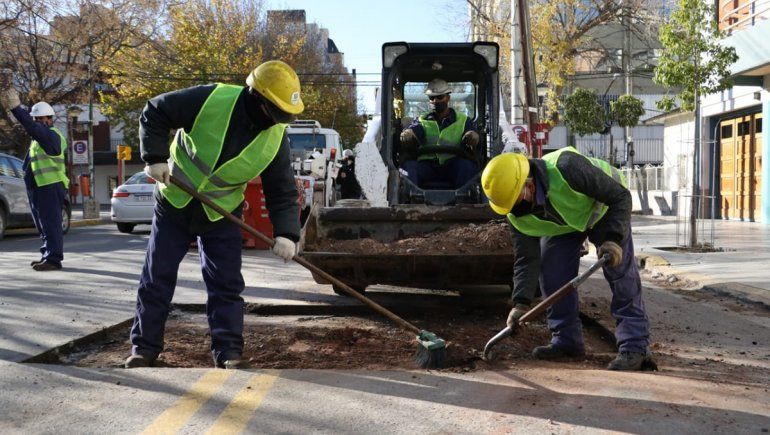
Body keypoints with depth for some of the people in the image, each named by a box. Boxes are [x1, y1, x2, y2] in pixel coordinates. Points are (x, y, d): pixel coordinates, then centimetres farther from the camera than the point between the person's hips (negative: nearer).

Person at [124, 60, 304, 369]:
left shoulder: (276, 138, -13)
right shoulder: (211, 100, -23)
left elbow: (282, 191, -10)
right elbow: (155, 113, -12)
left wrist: (286, 234, -23)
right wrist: (155, 157, -20)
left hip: (222, 215, 2)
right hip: (174, 205, -2)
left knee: (226, 284, 0)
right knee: (157, 278, 6)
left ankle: (228, 351, 10)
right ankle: (145, 346, 19)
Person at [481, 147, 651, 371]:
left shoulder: (567, 169, -43)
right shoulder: (517, 213, -24)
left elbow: (620, 196, -32)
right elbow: (526, 258, -18)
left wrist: (614, 239, -44)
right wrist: (521, 302, -28)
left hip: (603, 206, -5)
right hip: (563, 222, 5)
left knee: (620, 271, -16)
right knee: (552, 273, -8)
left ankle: (634, 346, -12)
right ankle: (566, 340, 5)